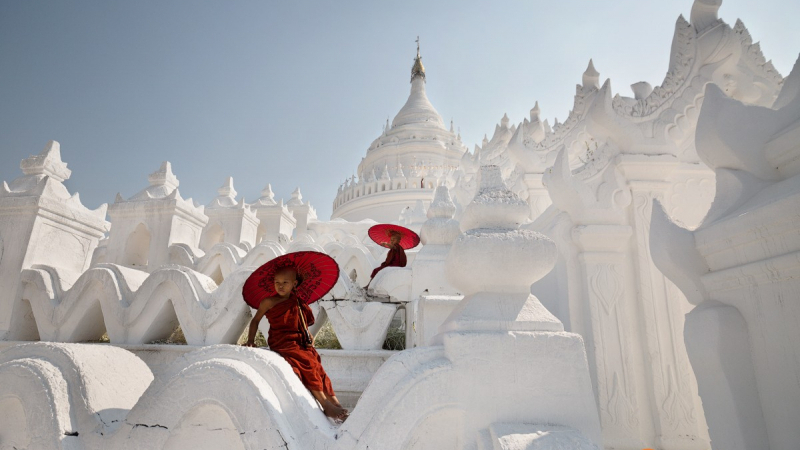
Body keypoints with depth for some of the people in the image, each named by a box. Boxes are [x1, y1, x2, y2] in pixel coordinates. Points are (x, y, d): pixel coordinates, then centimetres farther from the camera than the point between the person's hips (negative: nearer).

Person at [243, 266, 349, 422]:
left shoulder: (300, 304, 14)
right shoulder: (269, 302, 2)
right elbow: (256, 320, 11)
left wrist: (309, 337, 8)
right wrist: (250, 341, 2)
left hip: (302, 345, 5)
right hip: (282, 345, -5)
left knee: (318, 369, -10)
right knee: (308, 365, -23)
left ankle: (337, 406, -13)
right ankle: (326, 406, -25)